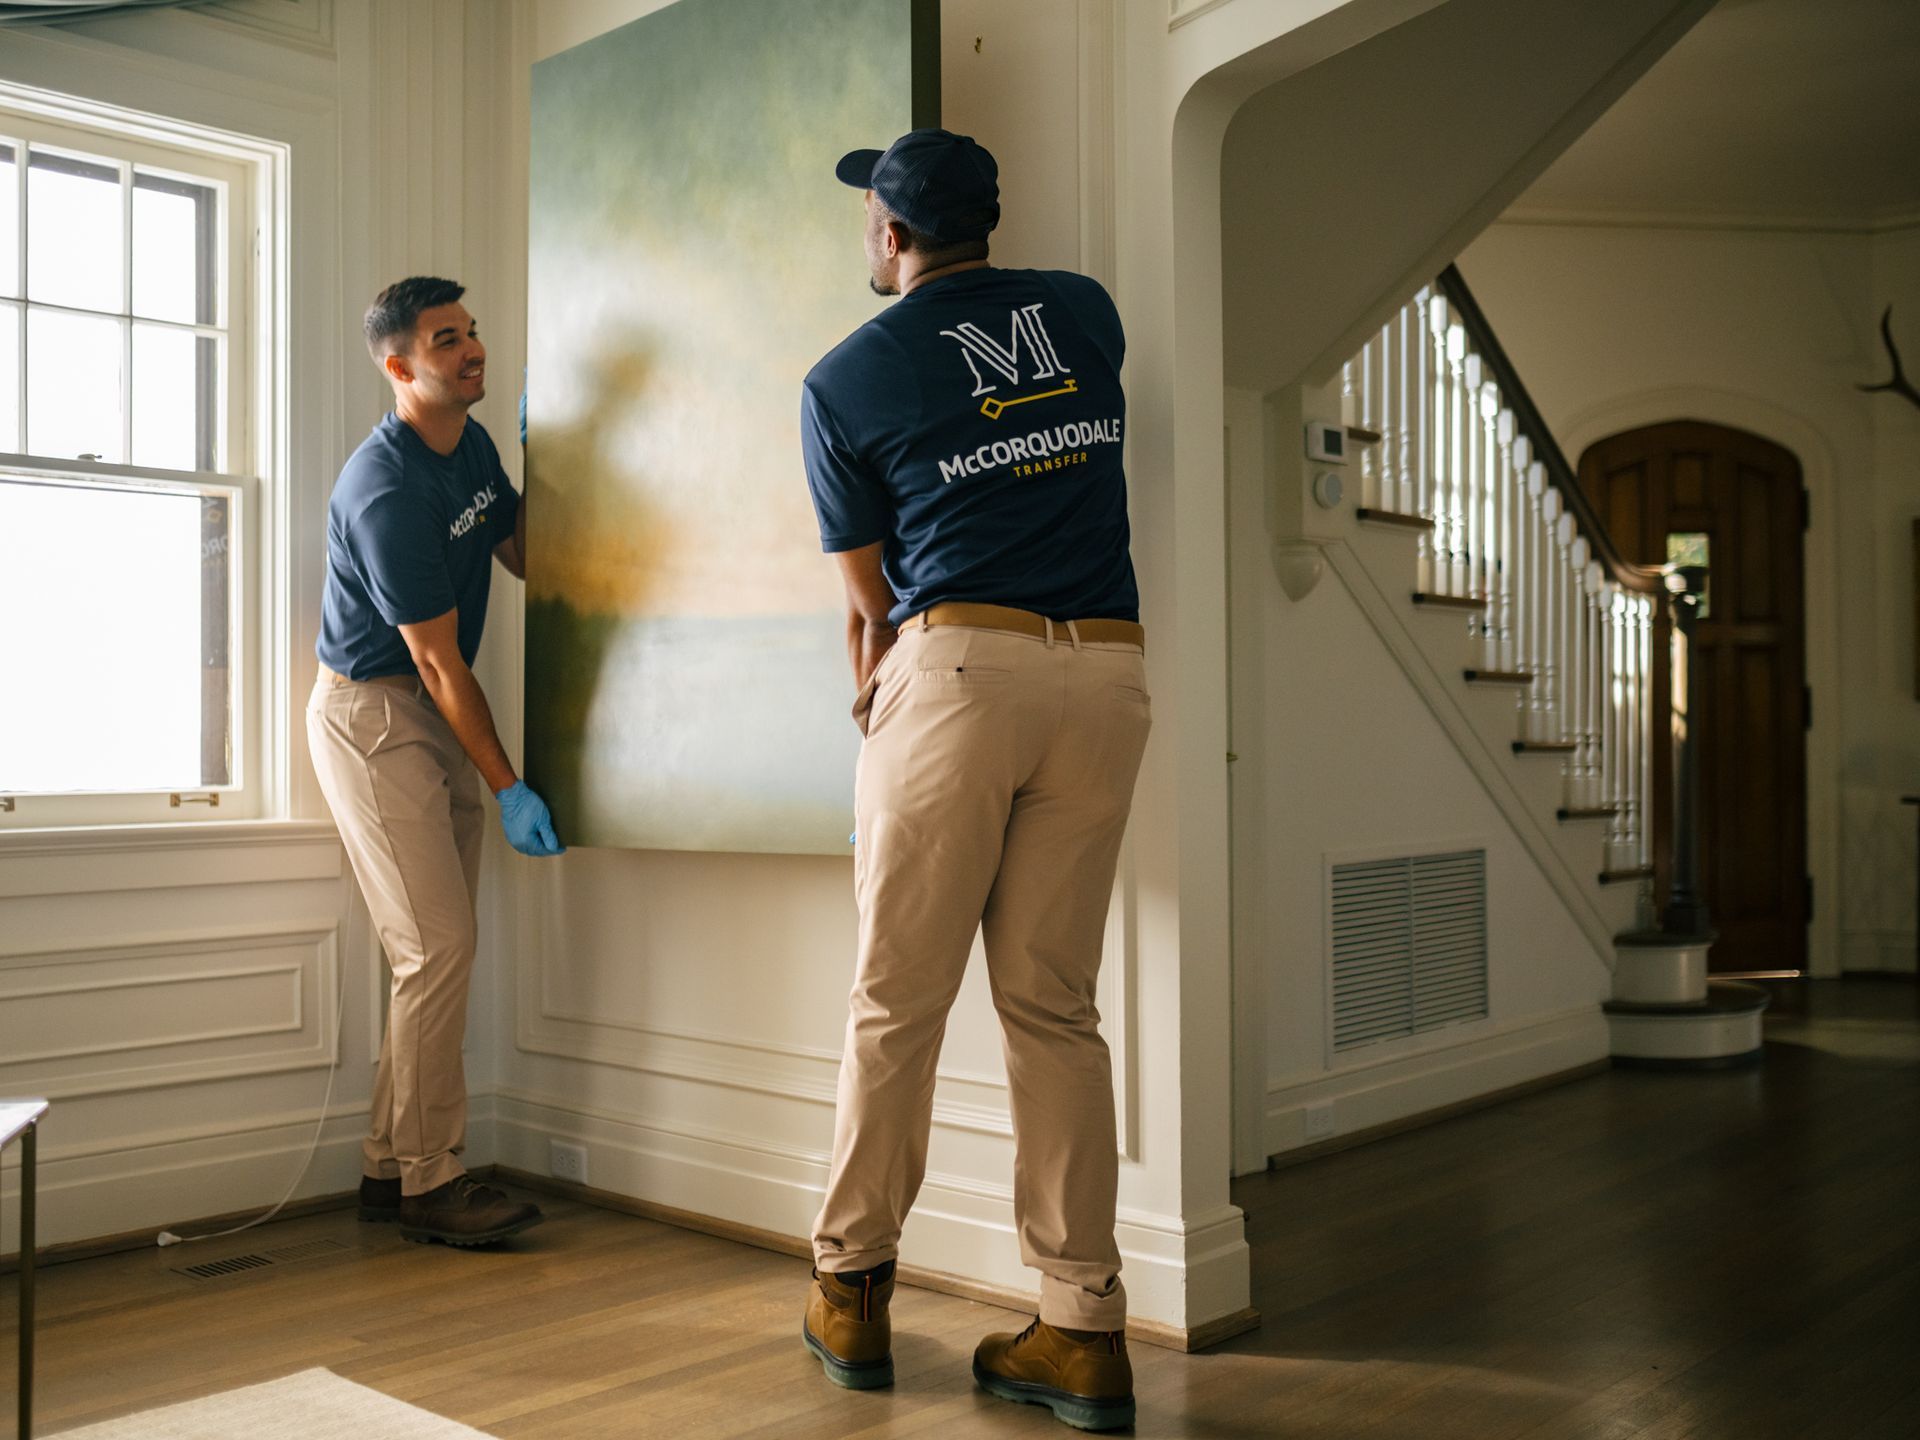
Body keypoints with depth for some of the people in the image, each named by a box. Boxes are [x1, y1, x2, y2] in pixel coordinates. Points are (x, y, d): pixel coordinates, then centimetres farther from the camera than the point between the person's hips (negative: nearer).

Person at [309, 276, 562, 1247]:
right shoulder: (386, 492, -21)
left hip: (435, 720, 9)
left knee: (440, 952, 9)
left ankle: (392, 1167, 18)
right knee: (438, 949, -9)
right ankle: (427, 1181, 3)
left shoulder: (473, 446, 6)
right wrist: (508, 788, -17)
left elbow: (524, 558, 18)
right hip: (372, 716, -9)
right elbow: (439, 663, -20)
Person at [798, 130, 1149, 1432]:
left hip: (959, 663, -4)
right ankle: (1087, 1330, 10)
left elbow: (868, 592, 11)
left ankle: (854, 1291, 18)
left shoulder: (846, 380, 6)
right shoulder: (1089, 311, 16)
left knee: (898, 1003, 6)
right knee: (1055, 1007, 8)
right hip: (1108, 671, 4)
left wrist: (874, 676, 29)